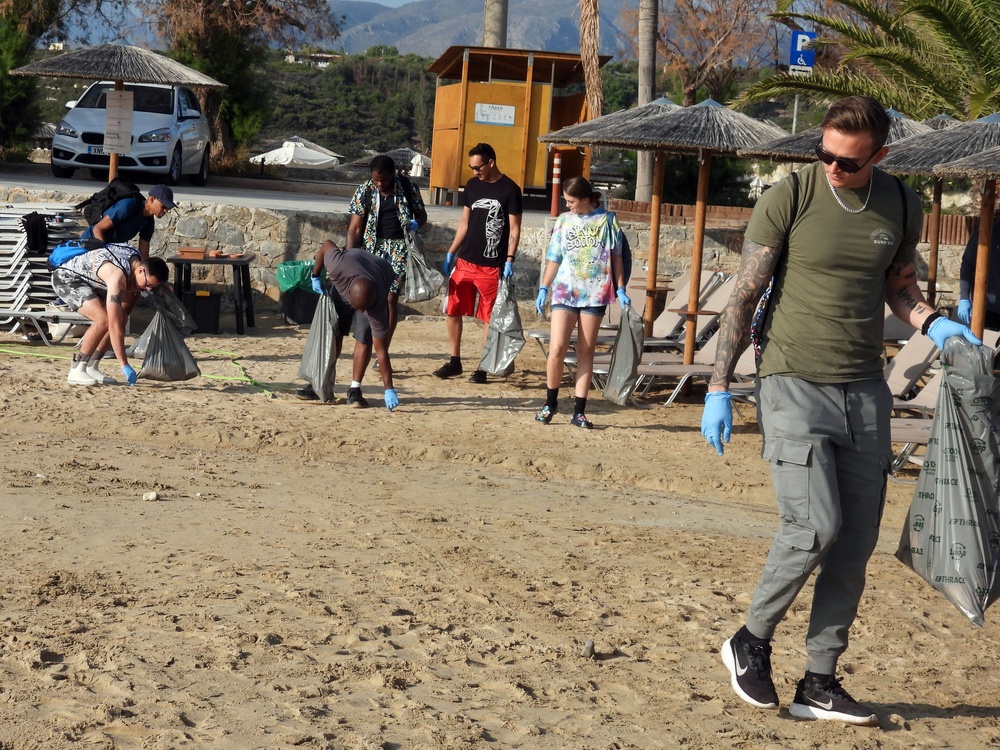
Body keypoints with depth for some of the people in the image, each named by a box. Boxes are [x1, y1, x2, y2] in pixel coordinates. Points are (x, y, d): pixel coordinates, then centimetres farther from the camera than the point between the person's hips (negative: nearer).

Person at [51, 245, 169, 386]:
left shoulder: (137, 259, -9)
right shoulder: (118, 275, -36)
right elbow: (114, 326, -37)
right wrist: (124, 365, -37)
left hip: (88, 280, 9)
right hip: (65, 277, -9)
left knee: (121, 318, -1)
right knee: (104, 320, -26)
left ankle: (91, 368, 4)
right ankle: (76, 372, -18)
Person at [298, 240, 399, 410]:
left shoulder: (377, 306, -42)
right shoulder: (339, 266, -45)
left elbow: (381, 350, -37)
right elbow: (327, 244, -21)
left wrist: (389, 390, -38)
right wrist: (316, 277, -8)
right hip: (341, 286, 3)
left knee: (364, 339, -16)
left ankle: (354, 390, -7)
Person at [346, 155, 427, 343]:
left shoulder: (408, 187, -3)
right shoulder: (364, 191, -4)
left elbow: (422, 215, 9)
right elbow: (355, 228, -5)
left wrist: (416, 224, -16)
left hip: (399, 248, -1)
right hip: (373, 247, 1)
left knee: (391, 298, -5)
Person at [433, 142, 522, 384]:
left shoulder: (509, 190, -7)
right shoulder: (472, 185, 8)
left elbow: (514, 229, -6)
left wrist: (510, 260, -14)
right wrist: (451, 253, 10)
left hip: (492, 266, -5)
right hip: (465, 261, 5)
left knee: (490, 318, 2)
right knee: (452, 311, 5)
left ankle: (483, 368, 10)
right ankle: (454, 362, 17)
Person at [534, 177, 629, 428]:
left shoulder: (607, 220, 3)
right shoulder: (564, 221, 9)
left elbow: (616, 257, 7)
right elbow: (554, 259, 12)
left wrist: (620, 289, 1)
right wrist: (543, 288, 6)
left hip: (595, 294, -1)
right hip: (565, 291, 1)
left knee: (585, 352, 2)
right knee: (557, 349, -10)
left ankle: (579, 411, 6)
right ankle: (550, 402, 8)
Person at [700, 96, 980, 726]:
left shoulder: (902, 206, 6)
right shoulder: (788, 200, -7)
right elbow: (744, 296, -3)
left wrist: (933, 323, -2)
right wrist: (719, 388, -6)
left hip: (865, 391, 5)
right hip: (795, 385, -4)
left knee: (855, 546, 3)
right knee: (814, 526, -17)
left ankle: (820, 684, 15)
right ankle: (752, 643, 8)